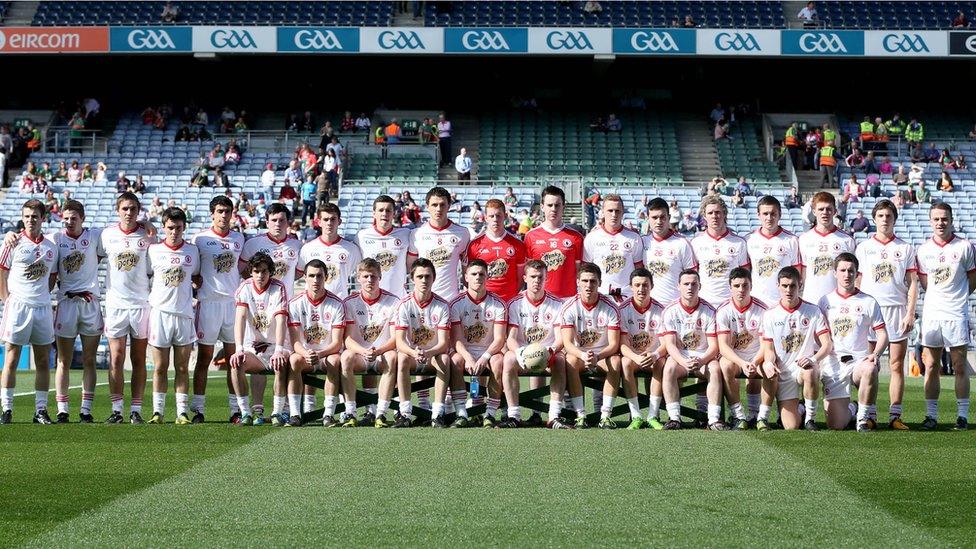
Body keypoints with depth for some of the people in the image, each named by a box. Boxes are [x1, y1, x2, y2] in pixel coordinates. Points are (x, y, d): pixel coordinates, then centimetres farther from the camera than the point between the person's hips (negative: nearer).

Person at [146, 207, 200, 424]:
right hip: (160, 311, -1)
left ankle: (182, 412, 5)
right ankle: (157, 411, 6)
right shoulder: (154, 250, 3)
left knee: (182, 368, 3)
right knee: (160, 367, 2)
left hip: (184, 314, 1)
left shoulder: (192, 251, 7)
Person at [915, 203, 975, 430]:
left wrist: (957, 298, 6)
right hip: (931, 313, 3)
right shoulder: (924, 249, 5)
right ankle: (931, 415, 8)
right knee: (931, 367, 4)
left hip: (957, 314, -3)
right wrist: (940, 297, 9)